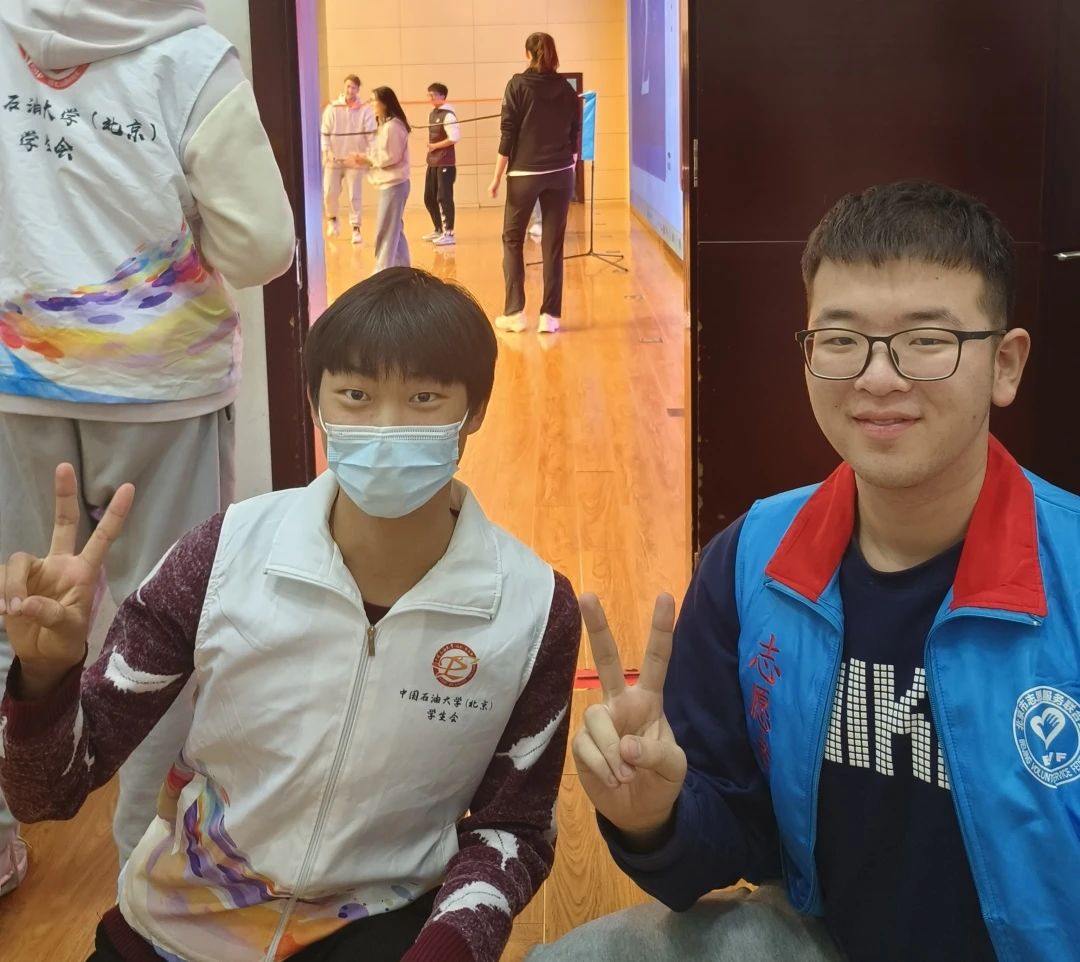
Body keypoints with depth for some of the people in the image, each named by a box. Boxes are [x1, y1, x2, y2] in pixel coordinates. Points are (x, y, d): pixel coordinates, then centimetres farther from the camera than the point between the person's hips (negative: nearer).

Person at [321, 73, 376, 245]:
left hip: (355, 160, -1)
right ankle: (332, 219, 29)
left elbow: (371, 134, -9)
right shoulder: (332, 108, -2)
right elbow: (325, 132, -2)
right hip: (334, 160, 1)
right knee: (329, 193, 1)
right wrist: (327, 151, -15)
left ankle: (356, 229, 7)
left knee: (355, 196, -1)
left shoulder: (365, 110, -4)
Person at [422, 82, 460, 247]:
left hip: (445, 163, -9)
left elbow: (454, 138, -22)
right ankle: (439, 230, 27)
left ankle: (448, 234, -4)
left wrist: (435, 146, -14)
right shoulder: (432, 113, 13)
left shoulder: (448, 115, -14)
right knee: (429, 198, 14)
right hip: (432, 162, 9)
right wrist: (430, 146, 4)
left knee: (444, 197, -8)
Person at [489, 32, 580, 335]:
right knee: (553, 244, 5)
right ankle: (550, 316, 4)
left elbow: (508, 134, -7)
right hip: (560, 174, 3)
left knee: (512, 240, 10)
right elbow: (575, 134, 9)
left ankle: (514, 312, 5)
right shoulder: (566, 89, 5)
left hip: (524, 173, -3)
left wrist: (497, 176, -2)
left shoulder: (517, 85, -4)